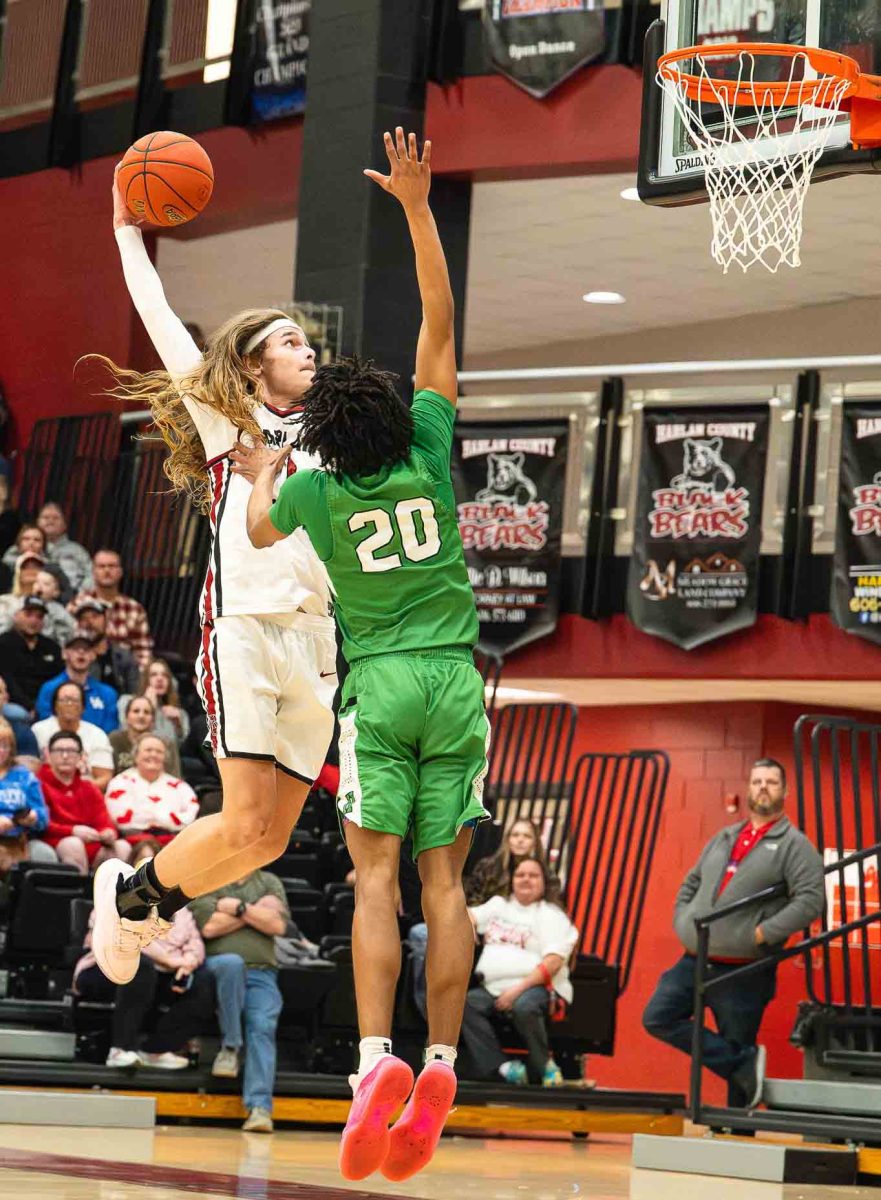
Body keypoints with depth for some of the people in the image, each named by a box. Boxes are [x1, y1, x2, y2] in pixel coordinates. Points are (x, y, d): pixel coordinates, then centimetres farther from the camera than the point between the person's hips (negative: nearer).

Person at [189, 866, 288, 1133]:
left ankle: (260, 1106, -33)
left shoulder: (269, 883, 19)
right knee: (232, 963, -38)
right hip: (218, 966, -2)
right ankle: (230, 1046, -24)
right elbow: (209, 926, -5)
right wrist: (258, 911, -1)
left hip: (262, 974, 2)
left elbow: (278, 925, 3)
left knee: (263, 1029, -23)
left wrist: (239, 908, -4)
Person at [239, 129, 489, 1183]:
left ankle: (377, 1058, -23)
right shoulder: (429, 449, -2)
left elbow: (259, 531, 20)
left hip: (378, 685, -2)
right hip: (455, 679, 2)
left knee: (376, 874, -6)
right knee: (443, 879, 1)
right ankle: (440, 1069, -6)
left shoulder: (314, 492, -3)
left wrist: (261, 475, 39)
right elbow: (439, 321, 2)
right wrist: (417, 205, 2)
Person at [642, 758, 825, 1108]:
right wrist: (682, 923, 9)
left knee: (737, 1046, 0)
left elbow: (811, 899, -16)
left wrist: (763, 933, -18)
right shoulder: (724, 839, 17)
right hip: (694, 962, 6)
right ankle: (743, 1065, -6)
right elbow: (690, 884, 27)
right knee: (658, 1017, -7)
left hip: (743, 974, -6)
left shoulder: (794, 845, -4)